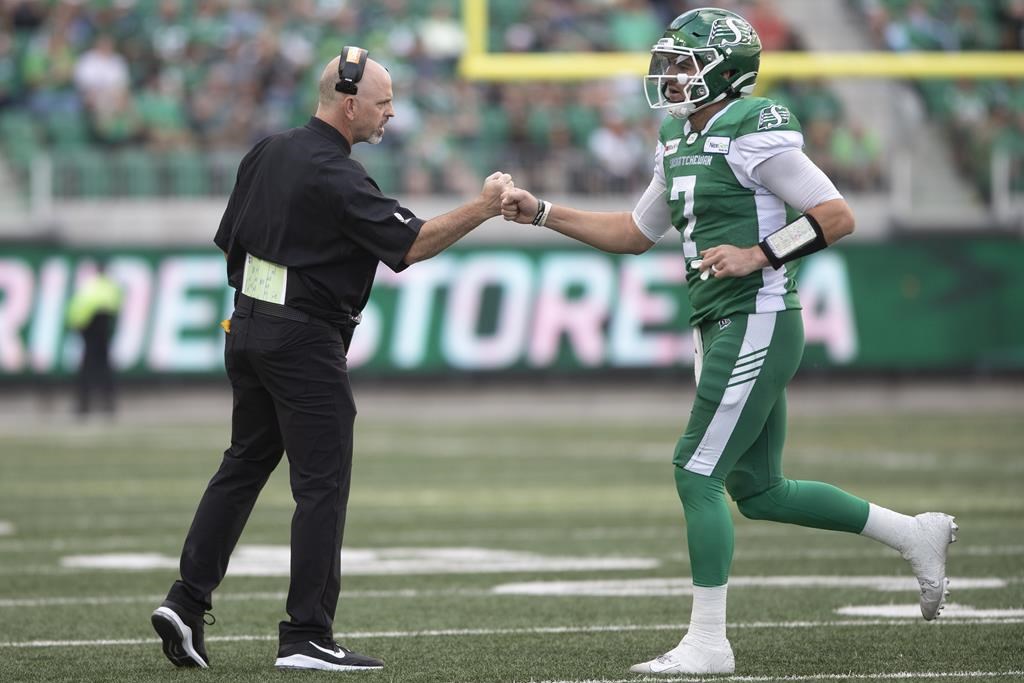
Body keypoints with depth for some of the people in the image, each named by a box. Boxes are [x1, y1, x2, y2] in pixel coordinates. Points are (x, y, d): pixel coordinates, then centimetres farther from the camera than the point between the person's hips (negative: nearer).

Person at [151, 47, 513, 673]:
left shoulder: (268, 154, 9)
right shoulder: (338, 178, -17)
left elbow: (231, 241, 15)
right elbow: (411, 245, -18)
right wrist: (482, 209, -14)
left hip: (247, 331, 8)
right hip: (305, 343, -8)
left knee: (244, 465, 15)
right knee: (323, 485, -3)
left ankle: (188, 601, 9)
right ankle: (307, 637, -2)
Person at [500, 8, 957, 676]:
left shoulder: (755, 135, -14)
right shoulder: (680, 144, 14)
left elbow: (837, 216, -15)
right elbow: (636, 234, 25)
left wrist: (756, 255, -21)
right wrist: (542, 214, 18)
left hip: (757, 324, -10)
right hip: (720, 331, 10)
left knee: (697, 475, -8)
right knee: (758, 490, 15)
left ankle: (708, 642, -2)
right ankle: (916, 534, 26)